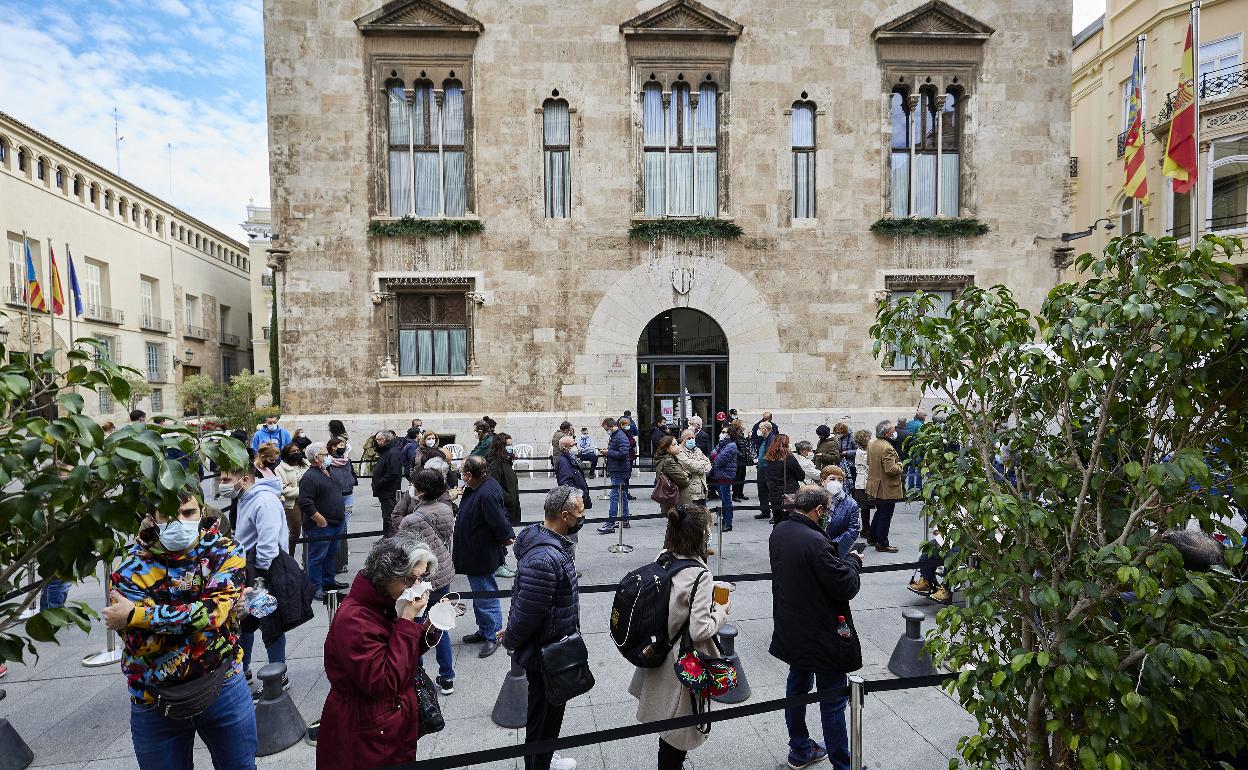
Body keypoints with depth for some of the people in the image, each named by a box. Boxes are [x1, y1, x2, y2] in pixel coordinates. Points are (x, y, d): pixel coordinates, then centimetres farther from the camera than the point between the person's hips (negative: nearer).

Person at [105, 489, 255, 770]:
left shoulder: (225, 553, -11)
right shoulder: (131, 569, -12)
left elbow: (215, 611, -26)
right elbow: (144, 644, -22)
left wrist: (136, 616, -23)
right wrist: (196, 618, -26)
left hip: (224, 687, 1)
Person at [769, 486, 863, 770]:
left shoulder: (779, 531, -4)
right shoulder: (815, 542, -29)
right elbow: (847, 587, -23)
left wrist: (844, 561, 8)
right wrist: (854, 561, -5)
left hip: (790, 629, 8)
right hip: (821, 635, -8)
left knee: (797, 685, 23)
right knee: (832, 700, 9)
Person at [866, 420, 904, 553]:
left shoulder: (871, 444, 4)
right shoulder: (887, 448, -26)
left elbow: (869, 462, 16)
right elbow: (891, 470, -28)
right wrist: (899, 465, -10)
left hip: (875, 486, 9)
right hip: (887, 489, -9)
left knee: (879, 512, 24)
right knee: (885, 515, 3)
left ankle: (872, 536, 33)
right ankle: (882, 544, 11)